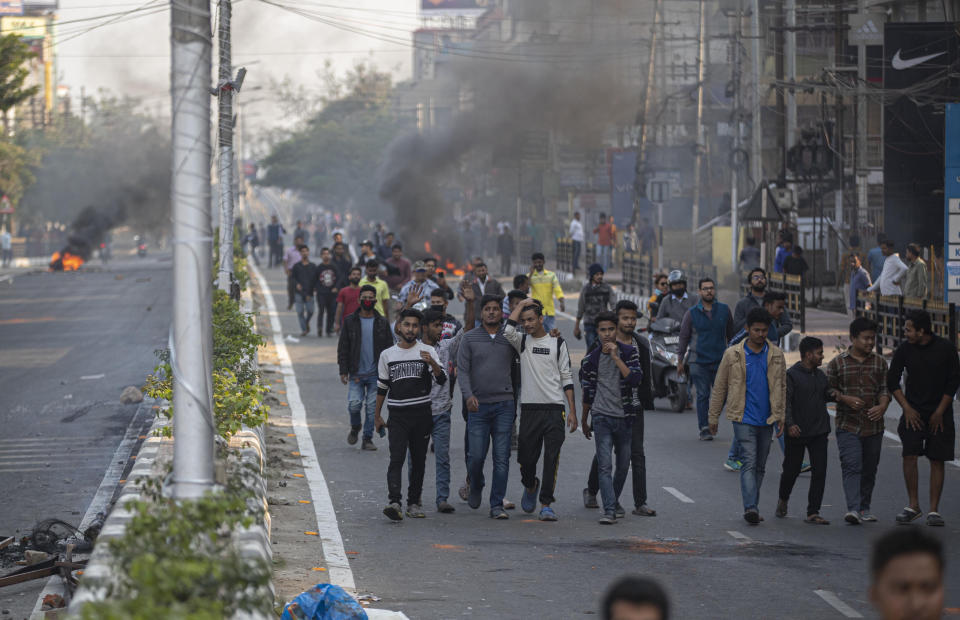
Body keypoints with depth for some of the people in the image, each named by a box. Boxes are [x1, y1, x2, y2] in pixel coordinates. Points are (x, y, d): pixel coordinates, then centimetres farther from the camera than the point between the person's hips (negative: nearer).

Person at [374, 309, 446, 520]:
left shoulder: (427, 352, 2)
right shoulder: (387, 355, 8)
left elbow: (441, 380, -10)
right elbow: (382, 387, 16)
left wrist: (432, 364, -29)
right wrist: (377, 415, 16)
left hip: (422, 415, 0)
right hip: (397, 416, 0)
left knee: (418, 461, 7)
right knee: (397, 459, -14)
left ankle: (414, 502, 17)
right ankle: (393, 501, -25)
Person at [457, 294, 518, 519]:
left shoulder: (510, 338, 9)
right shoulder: (469, 338, 5)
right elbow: (462, 370, -1)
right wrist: (468, 395, -16)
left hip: (504, 405, 1)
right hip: (478, 405, -1)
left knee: (502, 458, -3)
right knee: (477, 456, -3)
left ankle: (497, 505, 2)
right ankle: (476, 487, 28)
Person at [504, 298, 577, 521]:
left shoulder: (557, 343, 7)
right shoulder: (522, 341, 9)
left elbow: (566, 377, 7)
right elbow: (508, 331, -14)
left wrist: (572, 410, 0)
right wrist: (522, 304, -3)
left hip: (555, 407, -1)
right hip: (530, 408, 1)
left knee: (552, 458, -7)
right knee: (526, 457, 4)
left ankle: (546, 503, -4)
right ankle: (530, 486, 35)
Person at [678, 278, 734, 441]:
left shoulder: (724, 310, 7)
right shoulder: (692, 313, 2)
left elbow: (731, 334, 16)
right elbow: (684, 337, 8)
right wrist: (680, 361, 7)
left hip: (720, 360, 2)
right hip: (698, 361, -2)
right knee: (703, 395, -5)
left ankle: (712, 420, 24)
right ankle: (704, 429, -2)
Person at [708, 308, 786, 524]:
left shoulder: (776, 355, 6)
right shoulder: (733, 355, -1)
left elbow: (782, 387, 14)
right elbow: (720, 387, 5)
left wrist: (781, 416, 7)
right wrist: (713, 417, 7)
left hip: (766, 420, 4)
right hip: (743, 419, -4)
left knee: (760, 466, 10)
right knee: (749, 463, -15)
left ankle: (752, 508, 20)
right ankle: (750, 508, -24)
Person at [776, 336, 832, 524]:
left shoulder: (820, 375, 12)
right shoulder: (792, 375, -8)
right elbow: (785, 402, -14)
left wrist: (833, 394, 3)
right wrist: (789, 424, -26)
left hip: (819, 431, 5)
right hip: (797, 432, -5)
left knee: (819, 472, -3)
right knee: (792, 470, 7)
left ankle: (813, 513, 0)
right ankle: (783, 500, 36)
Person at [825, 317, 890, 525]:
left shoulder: (879, 363, 9)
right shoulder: (837, 363, 2)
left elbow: (885, 389, 9)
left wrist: (882, 406, -11)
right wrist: (845, 399, -13)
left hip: (874, 426, 3)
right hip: (847, 425, -3)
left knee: (869, 469, 9)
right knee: (852, 466, -16)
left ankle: (865, 509, 22)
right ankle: (853, 509, -25)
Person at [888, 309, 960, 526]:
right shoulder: (904, 349, -2)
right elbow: (892, 381, 5)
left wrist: (939, 412, -4)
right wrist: (907, 408, -3)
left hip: (939, 414, -1)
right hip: (914, 411, 1)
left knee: (937, 460, -1)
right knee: (909, 455, -13)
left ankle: (933, 510, 3)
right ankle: (913, 506, -3)